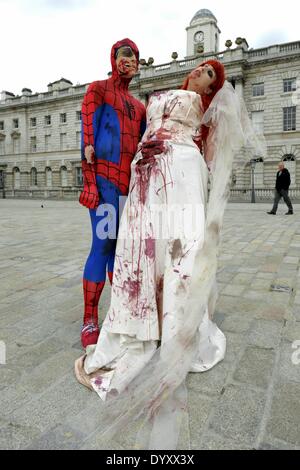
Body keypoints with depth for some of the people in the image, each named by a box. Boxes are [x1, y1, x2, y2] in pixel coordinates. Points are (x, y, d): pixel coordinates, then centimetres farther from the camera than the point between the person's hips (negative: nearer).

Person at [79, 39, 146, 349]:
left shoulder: (138, 105, 26)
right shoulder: (98, 89, 7)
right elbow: (87, 137, -4)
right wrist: (90, 182, -15)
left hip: (131, 179, 6)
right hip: (105, 175, -6)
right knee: (103, 244, -10)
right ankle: (89, 321, -1)